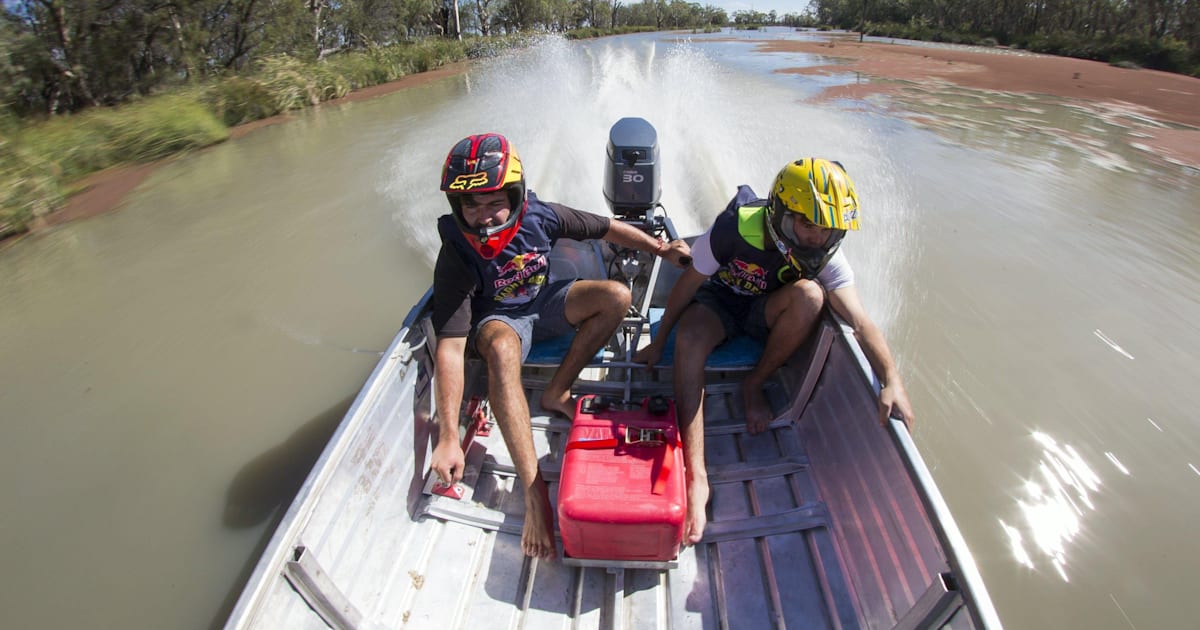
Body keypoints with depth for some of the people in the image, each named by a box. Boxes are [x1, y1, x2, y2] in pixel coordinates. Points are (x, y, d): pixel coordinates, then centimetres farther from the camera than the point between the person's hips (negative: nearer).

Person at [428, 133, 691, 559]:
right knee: (502, 350, -38)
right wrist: (448, 438, -38)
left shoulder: (539, 217, -21)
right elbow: (450, 348, -33)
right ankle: (533, 490, -38)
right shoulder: (457, 255, -28)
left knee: (617, 296, -15)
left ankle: (556, 394, -12)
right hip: (499, 319, -4)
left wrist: (660, 248, -3)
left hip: (544, 302, 4)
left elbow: (605, 228, -2)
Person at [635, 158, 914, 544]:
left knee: (809, 294, -32)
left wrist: (892, 379, -44)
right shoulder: (733, 229, -28)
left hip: (768, 311, 2)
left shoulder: (827, 256, -21)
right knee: (689, 337, -36)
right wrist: (659, 342, -8)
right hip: (718, 303, -2)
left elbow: (860, 321, -27)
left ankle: (753, 385, -9)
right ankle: (696, 476, -38)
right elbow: (688, 284, -16)